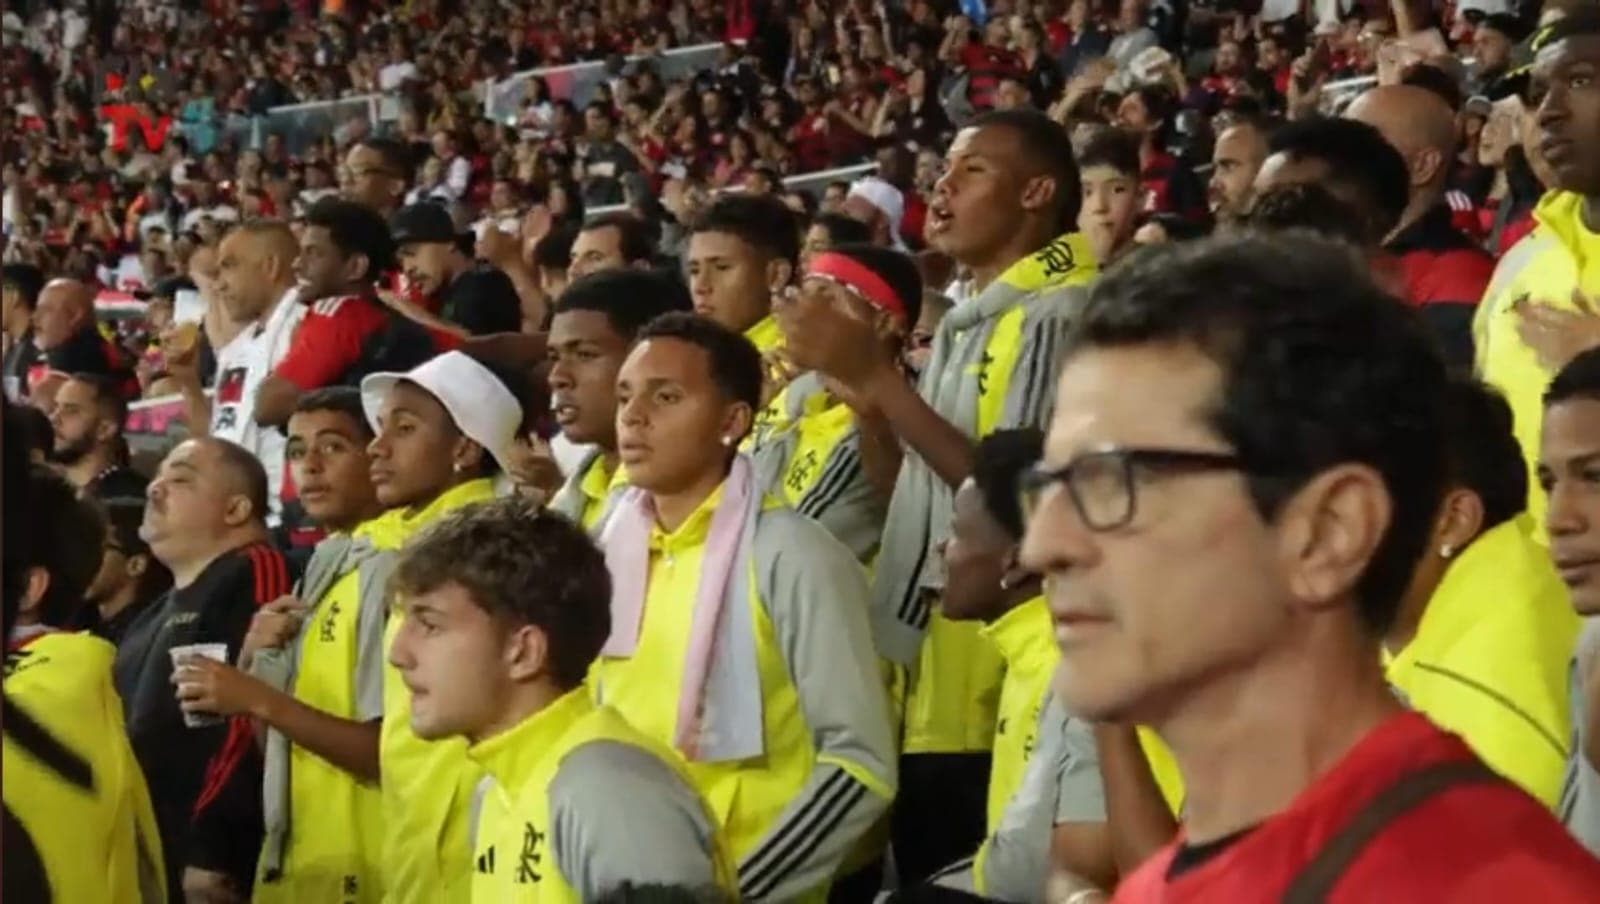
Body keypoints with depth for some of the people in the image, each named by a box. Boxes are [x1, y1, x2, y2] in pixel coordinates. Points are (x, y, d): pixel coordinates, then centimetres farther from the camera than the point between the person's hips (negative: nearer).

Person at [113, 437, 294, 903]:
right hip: (138, 859, 9)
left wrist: (211, 851, -23)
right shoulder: (161, 611, 22)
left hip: (196, 865, -9)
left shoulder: (256, 574, -9)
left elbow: (251, 717, -19)